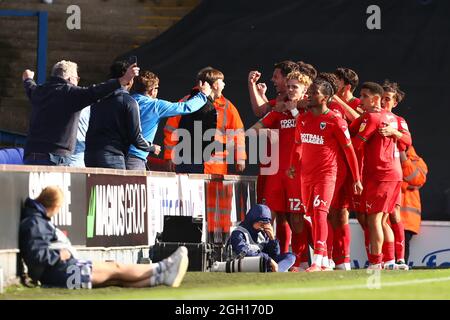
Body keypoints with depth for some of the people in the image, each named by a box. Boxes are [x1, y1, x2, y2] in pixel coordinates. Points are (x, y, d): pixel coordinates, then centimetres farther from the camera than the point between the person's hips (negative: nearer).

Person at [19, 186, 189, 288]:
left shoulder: (39, 220, 18)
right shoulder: (33, 223, -15)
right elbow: (36, 255, -26)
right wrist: (60, 255, -17)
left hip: (69, 269, 10)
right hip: (62, 273, -10)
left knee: (116, 279, 4)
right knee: (115, 269, -1)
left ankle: (162, 277, 0)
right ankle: (161, 270, 8)